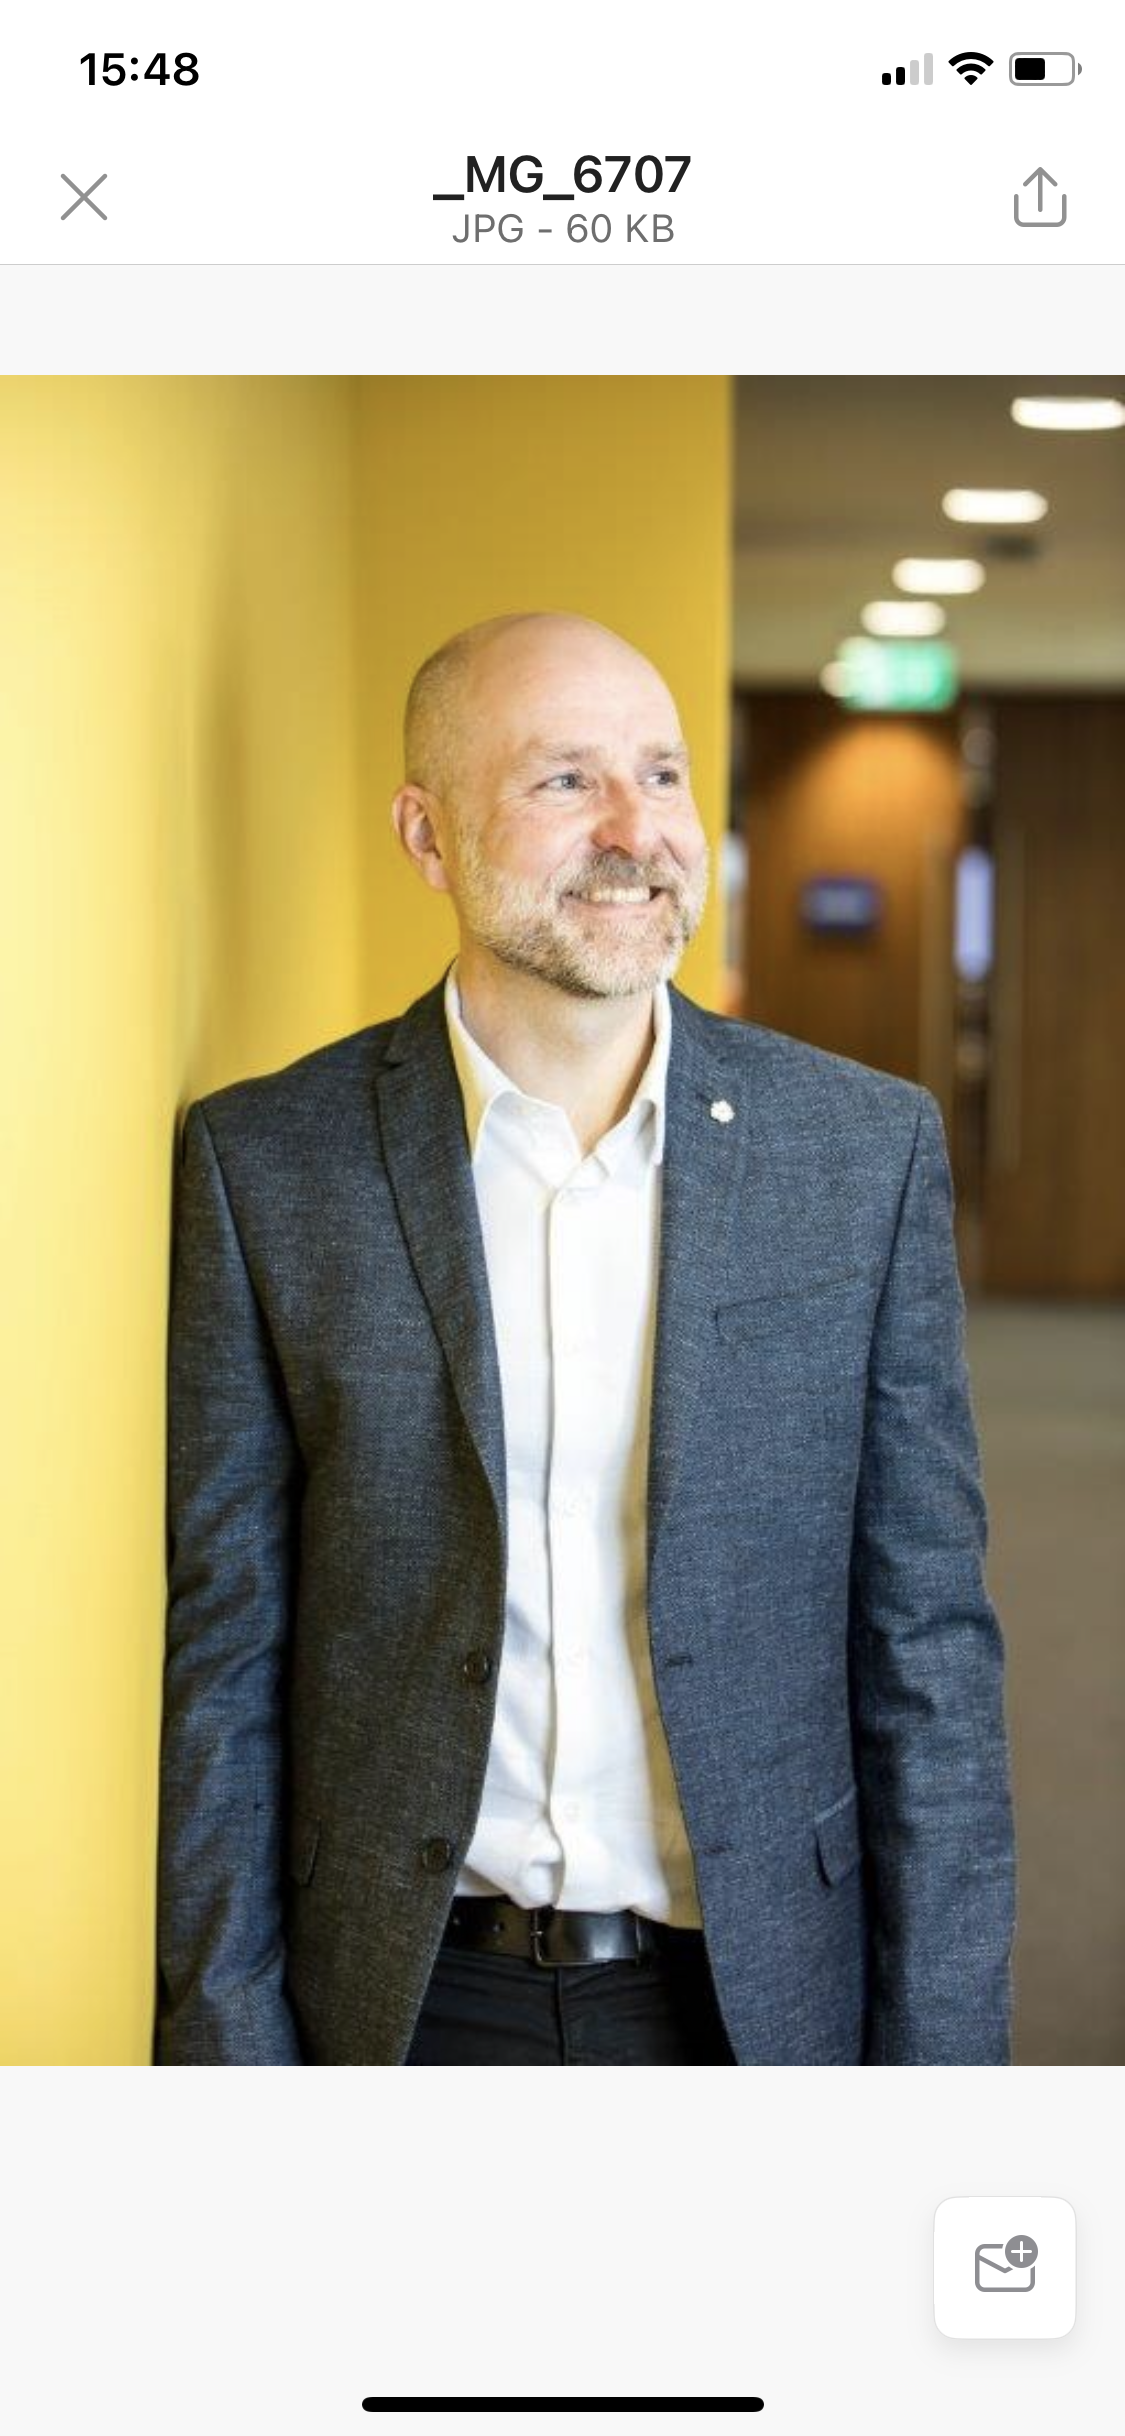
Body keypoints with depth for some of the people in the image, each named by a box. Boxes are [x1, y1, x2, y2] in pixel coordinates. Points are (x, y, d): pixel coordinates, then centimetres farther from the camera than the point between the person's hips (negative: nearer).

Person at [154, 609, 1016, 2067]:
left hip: (758, 2000, 1)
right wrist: (229, 2057, -5)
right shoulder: (265, 1165, -5)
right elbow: (219, 1661, -2)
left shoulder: (868, 1150, -2)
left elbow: (928, 1644, -1)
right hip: (413, 2006, 0)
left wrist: (941, 2060, -4)